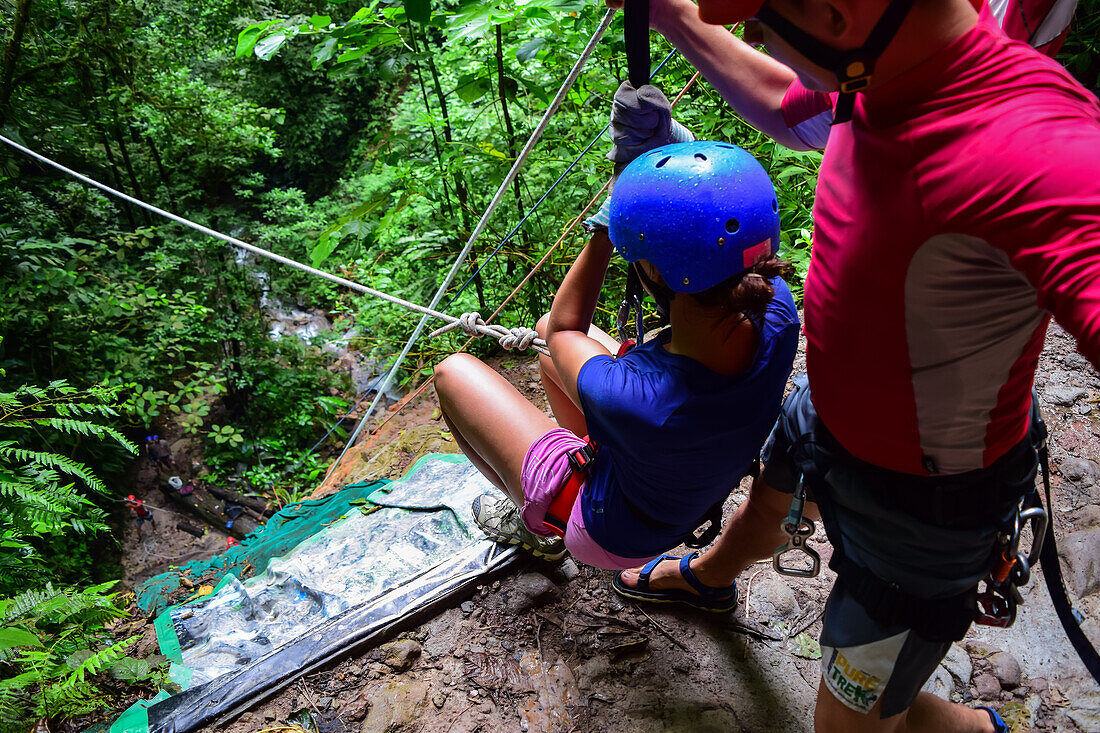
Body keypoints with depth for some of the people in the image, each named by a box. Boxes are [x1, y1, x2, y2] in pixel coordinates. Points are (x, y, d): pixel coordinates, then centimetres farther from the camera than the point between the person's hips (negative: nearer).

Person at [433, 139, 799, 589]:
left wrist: (606, 231, -24)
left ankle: (539, 528, 28)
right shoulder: (775, 309, -29)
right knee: (543, 326, 18)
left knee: (452, 371, 7)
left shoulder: (624, 398, -45)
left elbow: (563, 329, -20)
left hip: (609, 537, -5)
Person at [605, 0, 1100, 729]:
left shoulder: (1038, 148, -40)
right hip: (826, 412, 7)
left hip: (919, 499, -7)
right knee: (764, 506, 37)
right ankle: (709, 574, 73)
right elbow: (779, 102, 9)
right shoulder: (877, 78, -13)